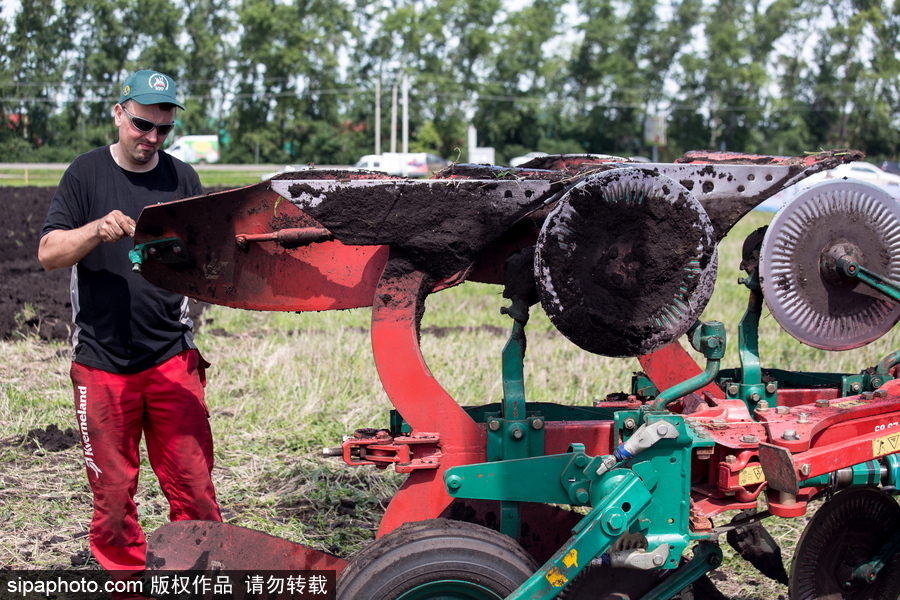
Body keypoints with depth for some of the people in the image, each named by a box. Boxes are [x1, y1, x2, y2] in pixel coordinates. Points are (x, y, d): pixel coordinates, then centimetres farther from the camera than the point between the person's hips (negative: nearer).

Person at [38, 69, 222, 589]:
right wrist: (97, 230, -21)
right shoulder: (88, 172, 2)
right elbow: (49, 252, -3)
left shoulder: (182, 178, 8)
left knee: (194, 485, -2)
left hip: (172, 357, 1)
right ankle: (126, 580, 18)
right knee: (113, 492, 5)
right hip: (102, 360, -1)